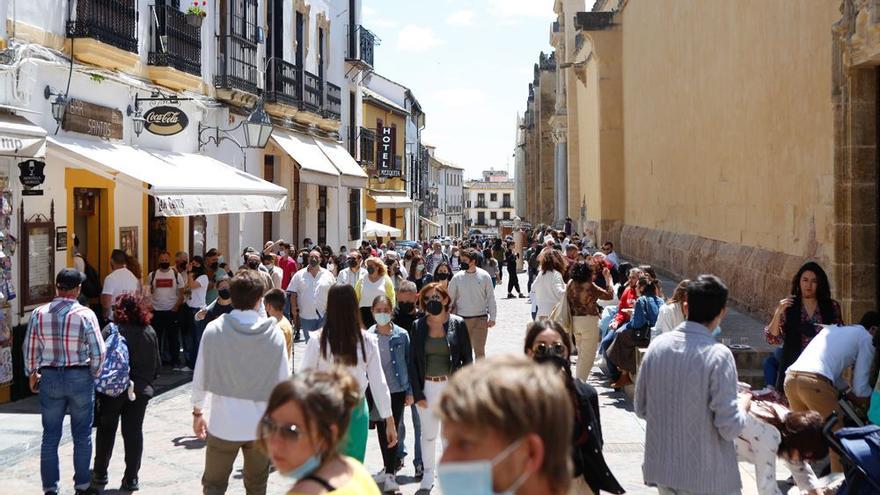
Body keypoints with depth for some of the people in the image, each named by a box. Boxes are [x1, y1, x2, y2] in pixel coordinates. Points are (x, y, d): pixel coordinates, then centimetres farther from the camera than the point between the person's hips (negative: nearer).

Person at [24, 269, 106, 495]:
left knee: (50, 436, 10)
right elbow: (98, 351, -11)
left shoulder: (39, 314, -3)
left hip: (49, 377, 2)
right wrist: (94, 374, 5)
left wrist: (32, 374, 19)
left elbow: (30, 349, 5)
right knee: (82, 436, 10)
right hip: (80, 376, -2)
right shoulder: (85, 314, -11)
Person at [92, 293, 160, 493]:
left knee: (106, 431, 14)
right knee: (133, 433, 7)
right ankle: (131, 479, 7)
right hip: (140, 390, 2)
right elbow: (157, 364, 6)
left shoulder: (111, 330, -10)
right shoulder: (150, 332, 1)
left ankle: (100, 473, 24)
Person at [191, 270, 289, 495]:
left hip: (223, 425, -1)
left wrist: (197, 412, 12)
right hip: (261, 425, 1)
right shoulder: (274, 333, -10)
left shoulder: (214, 329, -10)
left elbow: (200, 377, -3)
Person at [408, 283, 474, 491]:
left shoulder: (458, 324, -4)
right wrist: (417, 393, -4)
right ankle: (428, 474, 26)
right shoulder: (418, 326, -1)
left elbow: (467, 359, -1)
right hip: (427, 386, 1)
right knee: (428, 434, 11)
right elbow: (413, 362, 1)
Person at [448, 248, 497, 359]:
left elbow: (491, 297, 1)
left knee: (479, 350, 4)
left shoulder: (484, 276, -4)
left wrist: (492, 317, -2)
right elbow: (450, 298, 4)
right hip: (462, 318, 1)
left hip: (481, 318, -1)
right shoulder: (457, 277, -2)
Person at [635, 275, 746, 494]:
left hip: (663, 468, 5)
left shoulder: (657, 345, -3)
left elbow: (641, 408, 5)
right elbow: (729, 427, -18)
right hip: (707, 476, -5)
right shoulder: (718, 355, -18)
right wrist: (743, 406, 1)